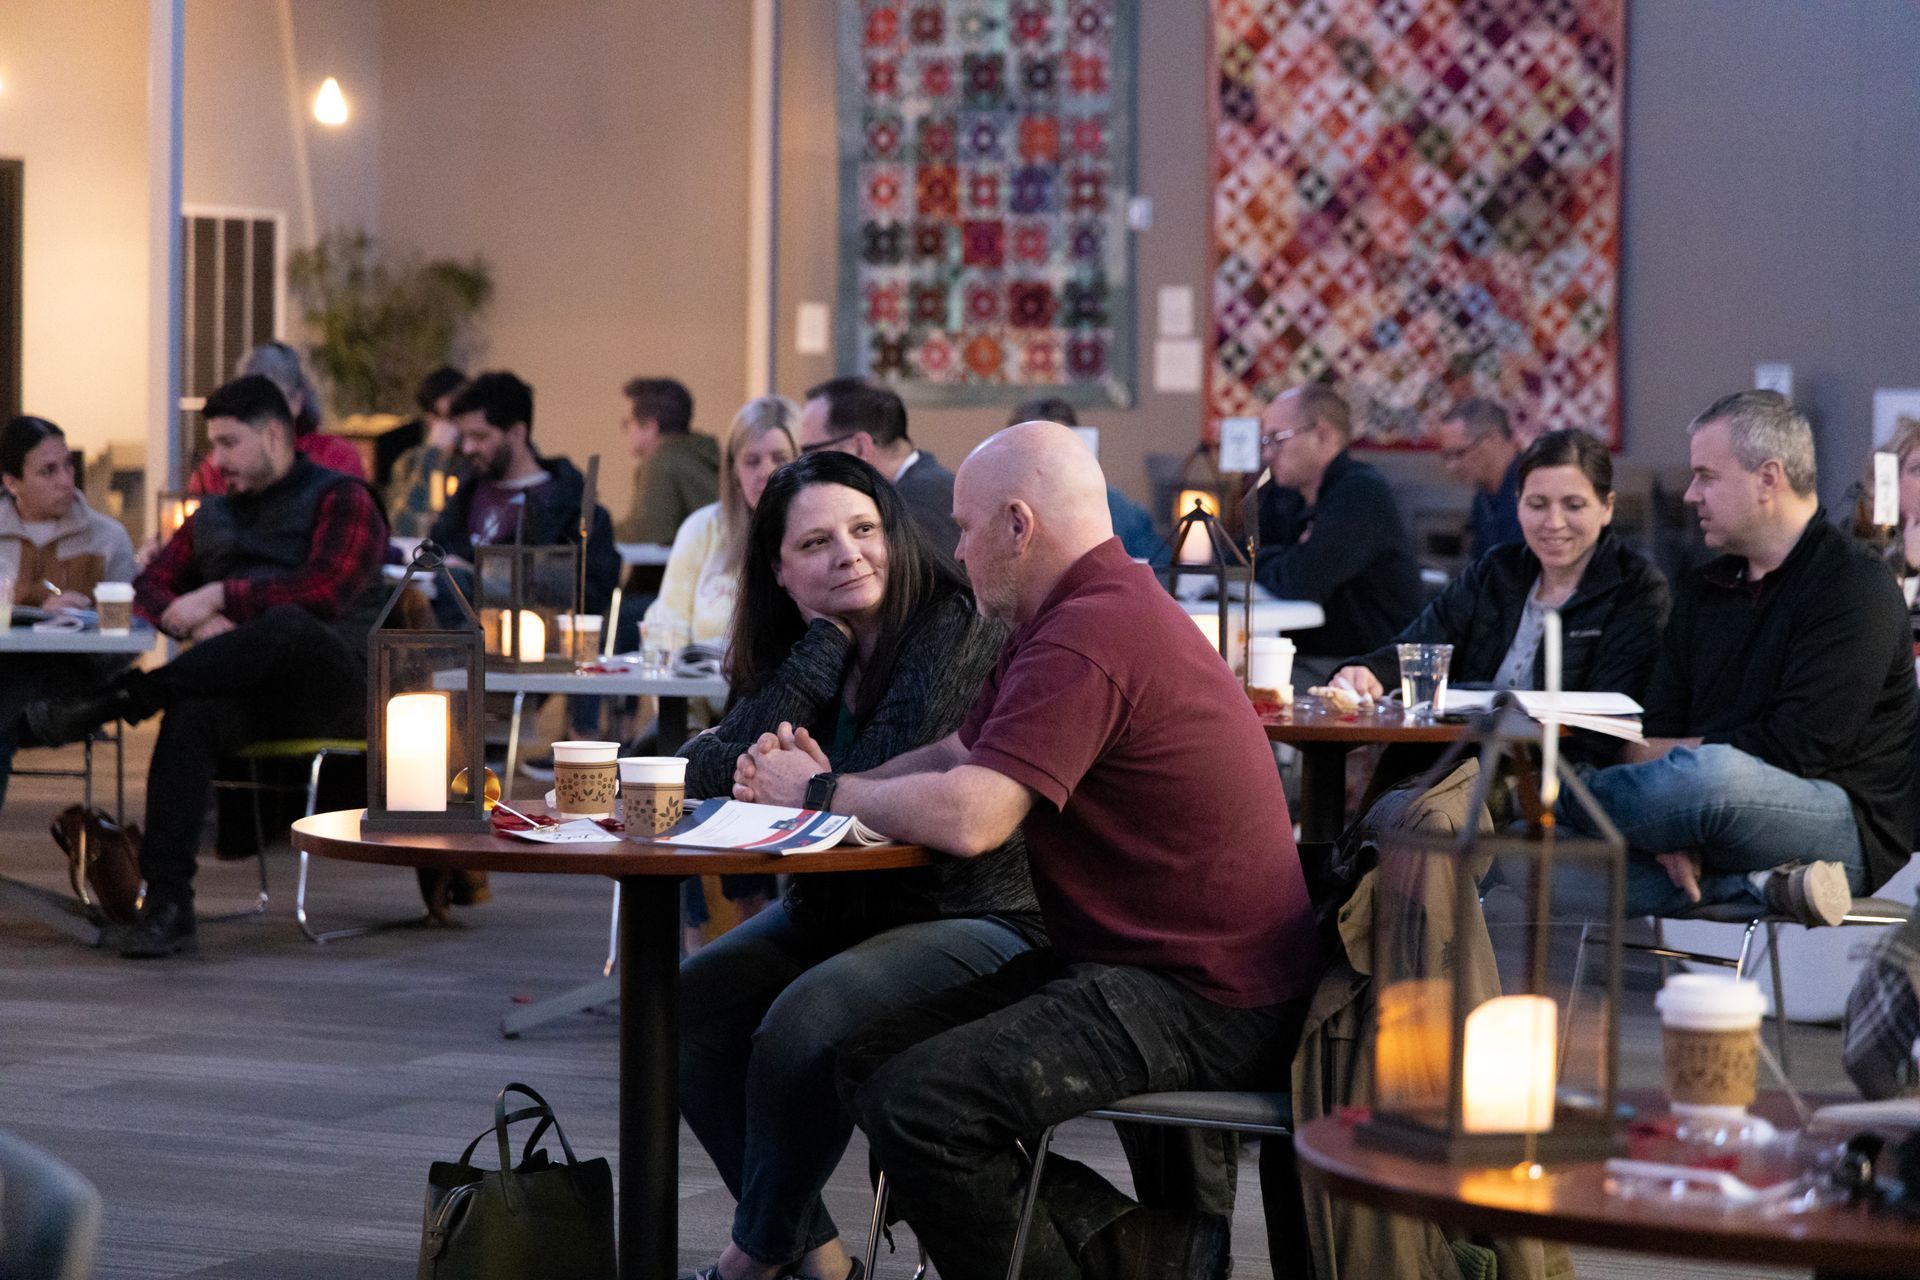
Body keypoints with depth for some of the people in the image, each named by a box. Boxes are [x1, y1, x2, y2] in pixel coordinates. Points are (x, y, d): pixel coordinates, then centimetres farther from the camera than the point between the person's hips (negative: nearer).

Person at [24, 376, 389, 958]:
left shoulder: (340, 499, 3)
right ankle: (167, 904, -39)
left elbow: (324, 591, -14)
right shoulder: (214, 514, 23)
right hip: (249, 691, 4)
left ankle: (112, 702, -38)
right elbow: (149, 588, 19)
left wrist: (220, 596, -12)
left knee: (285, 625, -39)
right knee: (190, 717, -33)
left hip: (335, 686, -4)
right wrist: (196, 620, -3)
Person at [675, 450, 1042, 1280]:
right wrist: (826, 641, -13)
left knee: (804, 1024, -29)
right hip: (833, 909, 8)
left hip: (973, 919, -8)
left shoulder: (958, 635, -16)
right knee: (685, 1008, -8)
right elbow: (709, 776, -13)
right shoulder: (795, 652, 5)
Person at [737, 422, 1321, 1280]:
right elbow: (955, 756, 22)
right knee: (870, 1062, 5)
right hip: (1128, 964, 11)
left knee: (918, 1103, -24)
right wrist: (835, 781, 3)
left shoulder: (1085, 640, -20)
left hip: (1200, 1004, -11)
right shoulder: (1089, 612, 17)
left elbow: (967, 817, -27)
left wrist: (824, 791, -8)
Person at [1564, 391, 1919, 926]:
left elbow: (1795, 747, -16)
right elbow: (1660, 730, 9)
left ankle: (1553, 796, -13)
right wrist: (1671, 825, -13)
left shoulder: (1855, 586, -7)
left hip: (1848, 824, -6)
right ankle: (1759, 880, -22)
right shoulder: (1703, 590, 19)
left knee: (1714, 775, -40)